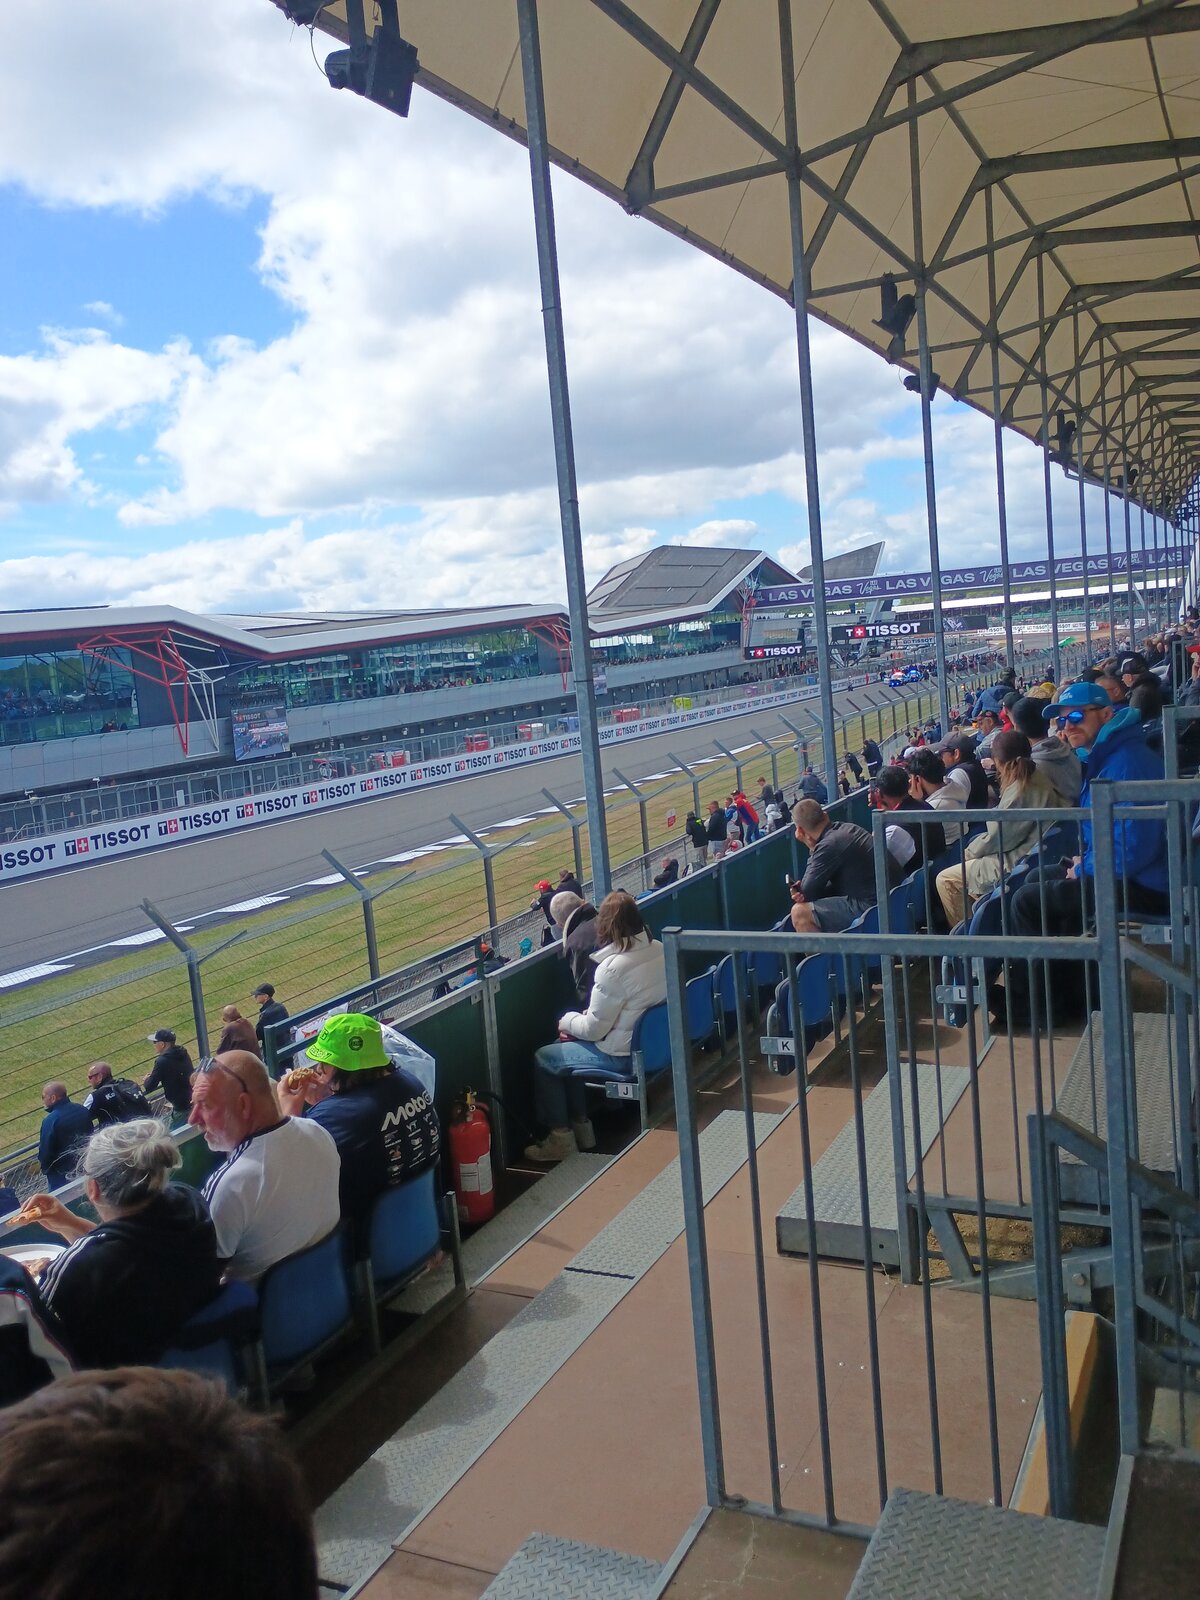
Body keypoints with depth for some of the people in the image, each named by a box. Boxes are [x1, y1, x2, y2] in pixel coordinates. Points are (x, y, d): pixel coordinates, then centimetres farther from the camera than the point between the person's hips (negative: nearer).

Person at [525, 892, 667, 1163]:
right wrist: (578, 1023, 12)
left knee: (543, 1059, 8)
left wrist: (567, 1021, 3)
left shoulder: (613, 968, -27)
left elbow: (593, 1029, -18)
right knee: (567, 1048, 24)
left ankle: (560, 1137, 15)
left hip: (624, 1056, -8)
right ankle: (580, 1126, 28)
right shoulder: (657, 949, -3)